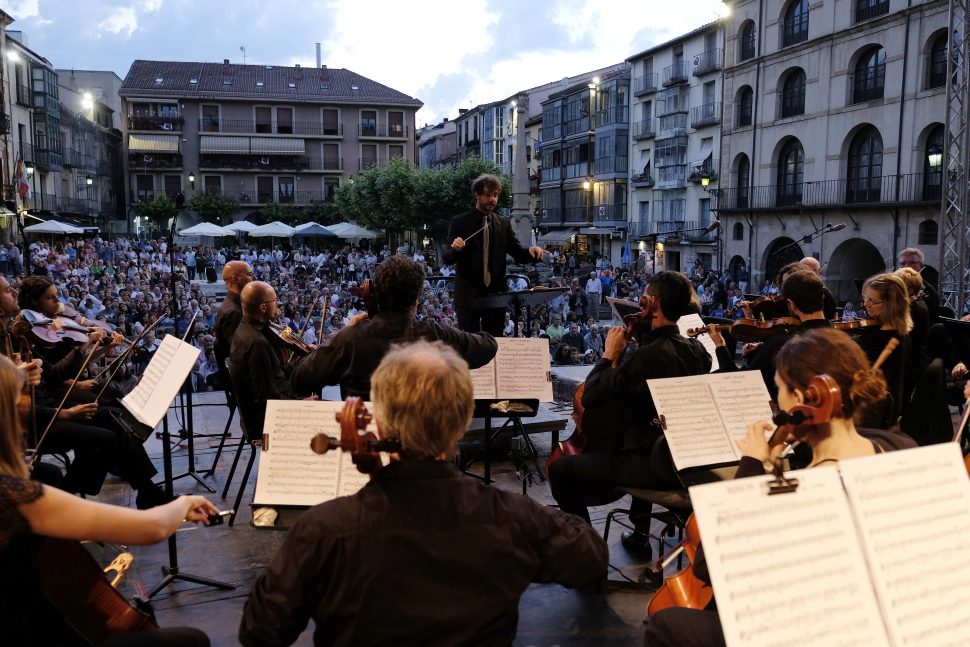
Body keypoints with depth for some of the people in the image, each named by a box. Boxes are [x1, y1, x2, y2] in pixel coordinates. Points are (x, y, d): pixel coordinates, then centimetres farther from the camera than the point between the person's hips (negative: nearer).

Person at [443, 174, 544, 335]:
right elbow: (447, 259, -5)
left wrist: (531, 251, -15)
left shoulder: (504, 225, 9)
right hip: (468, 294, -3)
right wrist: (455, 249, -27)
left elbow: (518, 253, 7)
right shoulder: (459, 222, -1)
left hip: (496, 293, 3)